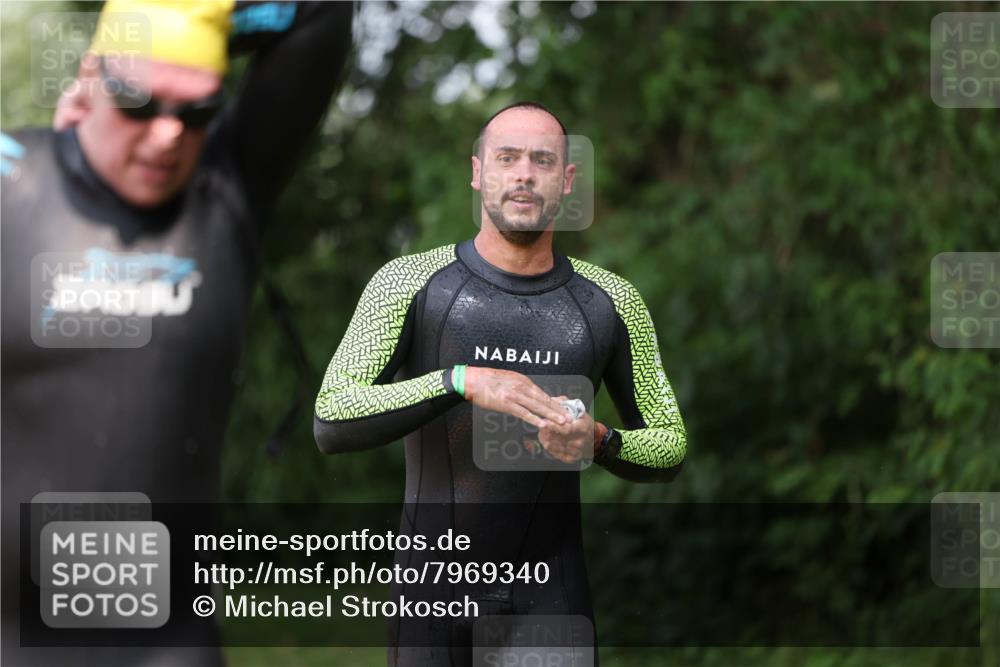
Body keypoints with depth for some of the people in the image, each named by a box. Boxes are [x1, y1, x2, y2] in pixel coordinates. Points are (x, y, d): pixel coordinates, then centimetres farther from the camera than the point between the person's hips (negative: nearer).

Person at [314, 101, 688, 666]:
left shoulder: (610, 302, 4)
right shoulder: (410, 283, -4)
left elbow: (669, 449, 10)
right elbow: (332, 422, -15)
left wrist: (599, 443, -13)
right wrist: (462, 381, -28)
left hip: (552, 598, 1)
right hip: (435, 594, -1)